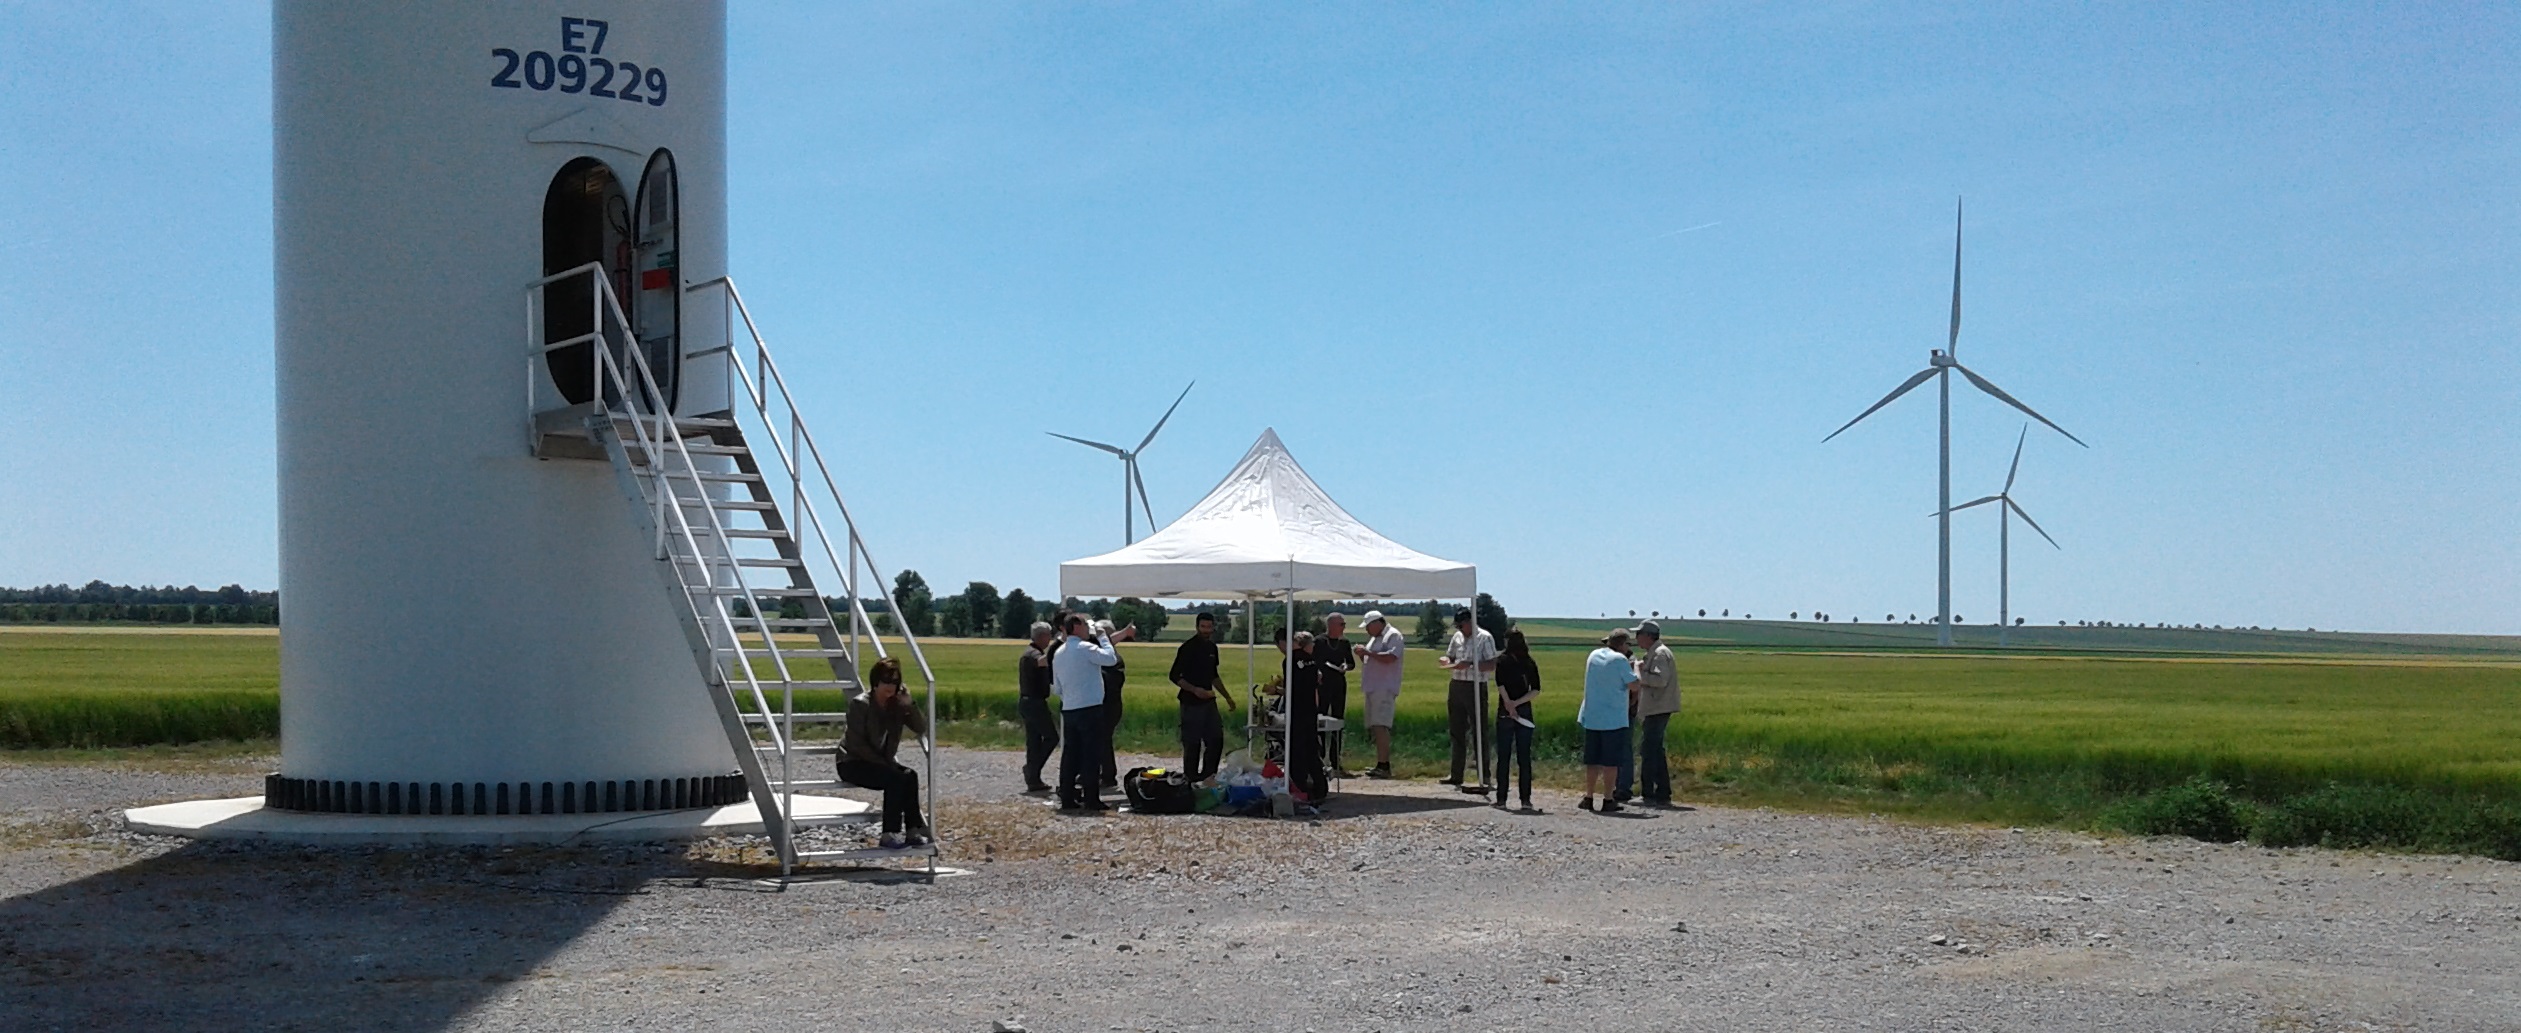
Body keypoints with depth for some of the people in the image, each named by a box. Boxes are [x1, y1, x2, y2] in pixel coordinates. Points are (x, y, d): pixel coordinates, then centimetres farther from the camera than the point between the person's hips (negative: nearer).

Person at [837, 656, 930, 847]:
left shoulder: (896, 705, 3)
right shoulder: (860, 704, -14)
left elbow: (922, 728, -3)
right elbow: (856, 745, -18)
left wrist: (910, 706, -17)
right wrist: (884, 764, -20)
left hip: (880, 762, 6)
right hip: (852, 764, -6)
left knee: (910, 775, -22)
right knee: (895, 778, -29)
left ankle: (913, 831, -20)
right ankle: (890, 834, -25)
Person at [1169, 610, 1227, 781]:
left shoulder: (1212, 648, 12)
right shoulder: (1188, 648, -11)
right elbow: (1174, 676, -12)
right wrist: (1194, 690, -23)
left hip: (1209, 701, 7)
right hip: (1191, 703, -7)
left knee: (1216, 739, 7)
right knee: (1192, 744, -2)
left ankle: (1208, 776, 18)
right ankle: (1191, 779, 6)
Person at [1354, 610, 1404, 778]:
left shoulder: (1393, 636, -5)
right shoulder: (1374, 638, 24)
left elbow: (1390, 657, -20)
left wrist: (1368, 652, -13)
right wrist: (1362, 655, 10)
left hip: (1384, 689, -10)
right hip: (1373, 688, 10)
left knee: (1380, 727, -17)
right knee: (1375, 728, 7)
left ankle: (1383, 765, -22)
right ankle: (1382, 766, 9)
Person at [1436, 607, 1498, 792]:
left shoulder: (1485, 638, -7)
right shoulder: (1457, 637, 13)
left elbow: (1492, 665, -13)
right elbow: (1450, 657, 21)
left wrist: (1470, 664, -23)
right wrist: (1447, 662, -2)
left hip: (1476, 687, -7)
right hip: (1456, 687, 7)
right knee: (1457, 732, 10)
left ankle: (1484, 777, -4)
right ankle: (1456, 775, 17)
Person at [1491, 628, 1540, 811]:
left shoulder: (1503, 660, -2)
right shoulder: (1530, 663, 6)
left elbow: (1500, 684, -17)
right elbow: (1536, 689, -2)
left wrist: (1509, 703, -16)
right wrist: (1518, 703, -7)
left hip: (1505, 713, -2)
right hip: (1525, 713, 2)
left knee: (1503, 757, 4)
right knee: (1524, 757, 5)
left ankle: (1501, 798, 4)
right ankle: (1526, 799, 3)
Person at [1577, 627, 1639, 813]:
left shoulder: (1593, 656, 8)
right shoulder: (1619, 659, -12)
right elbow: (1634, 684, -12)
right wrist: (1636, 668, 5)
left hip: (1591, 718, 6)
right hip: (1614, 719, -6)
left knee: (1592, 760, 12)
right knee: (1611, 762, -1)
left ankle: (1588, 798, 13)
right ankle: (1608, 801, 0)